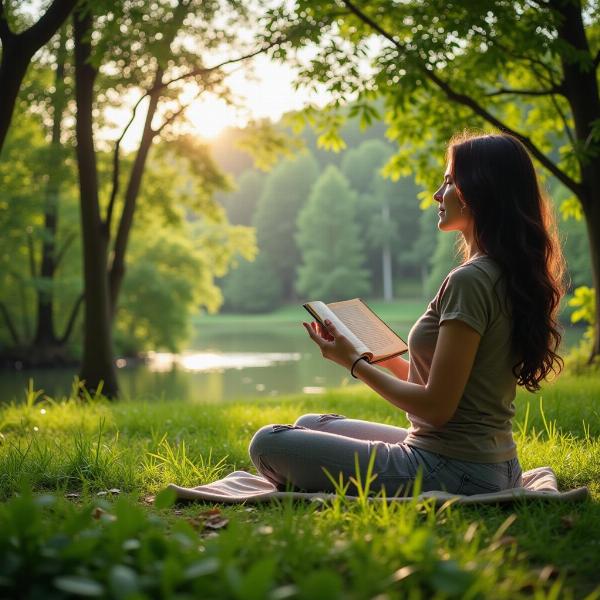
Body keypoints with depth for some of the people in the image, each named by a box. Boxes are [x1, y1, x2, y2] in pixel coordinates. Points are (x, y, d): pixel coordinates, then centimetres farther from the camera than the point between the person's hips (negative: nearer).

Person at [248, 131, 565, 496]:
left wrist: (354, 362, -9)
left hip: (451, 473, -10)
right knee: (309, 425, 23)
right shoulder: (509, 277, 9)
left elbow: (436, 407, -21)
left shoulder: (470, 281, -21)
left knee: (268, 444, -5)